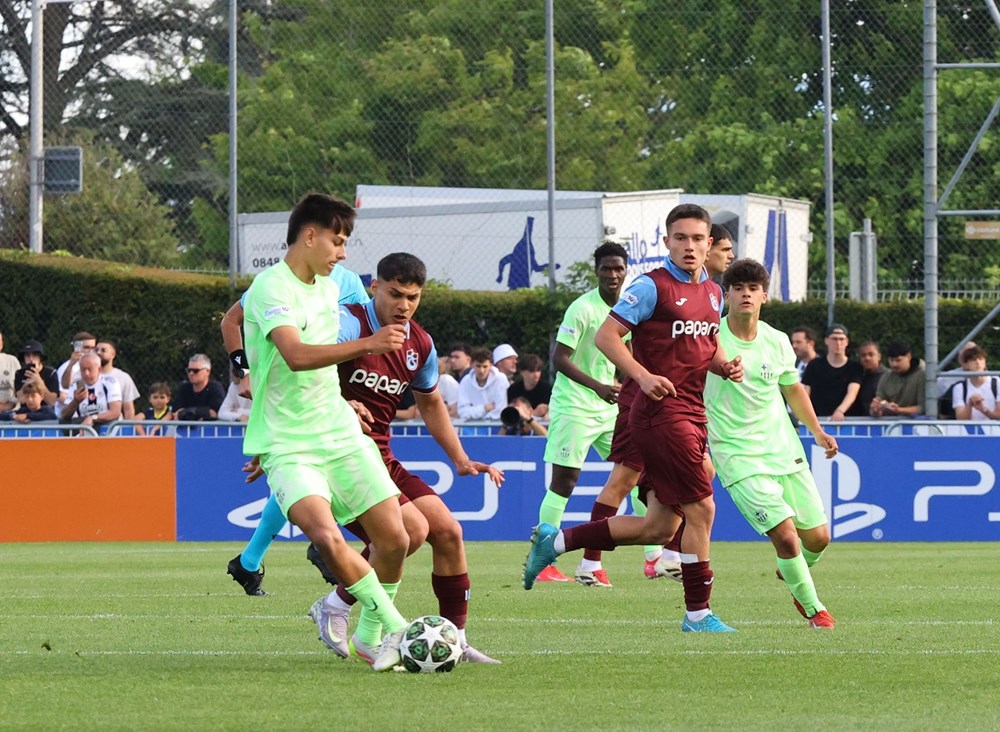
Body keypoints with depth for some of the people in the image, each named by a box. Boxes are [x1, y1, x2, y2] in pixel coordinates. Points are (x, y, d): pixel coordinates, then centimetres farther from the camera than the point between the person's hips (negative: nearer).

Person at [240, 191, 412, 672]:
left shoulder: (328, 288, 13)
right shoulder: (271, 288, -15)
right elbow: (296, 356, -32)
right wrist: (367, 344, -41)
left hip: (340, 433, 8)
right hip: (287, 445, -8)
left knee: (393, 537, -2)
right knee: (326, 536, -28)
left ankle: (373, 633, 20)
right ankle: (396, 628, -14)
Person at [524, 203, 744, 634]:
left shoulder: (712, 292, 15)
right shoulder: (652, 287, -9)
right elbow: (606, 336, -12)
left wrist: (725, 366, 6)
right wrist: (643, 376, -25)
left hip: (691, 415, 8)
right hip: (662, 412, -8)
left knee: (660, 527, 8)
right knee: (700, 509, -10)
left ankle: (555, 542, 19)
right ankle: (698, 614, -1)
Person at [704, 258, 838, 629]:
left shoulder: (777, 342, 2)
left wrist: (817, 431, 20)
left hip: (784, 449, 5)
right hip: (738, 456, -5)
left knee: (817, 537, 7)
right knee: (786, 535, -17)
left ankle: (792, 572, 41)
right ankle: (812, 607, 5)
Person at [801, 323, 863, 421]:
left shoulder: (855, 368, 7)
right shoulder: (814, 365, 10)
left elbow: (852, 393, -9)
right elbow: (805, 394, 5)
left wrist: (840, 411, -28)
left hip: (843, 420, 0)